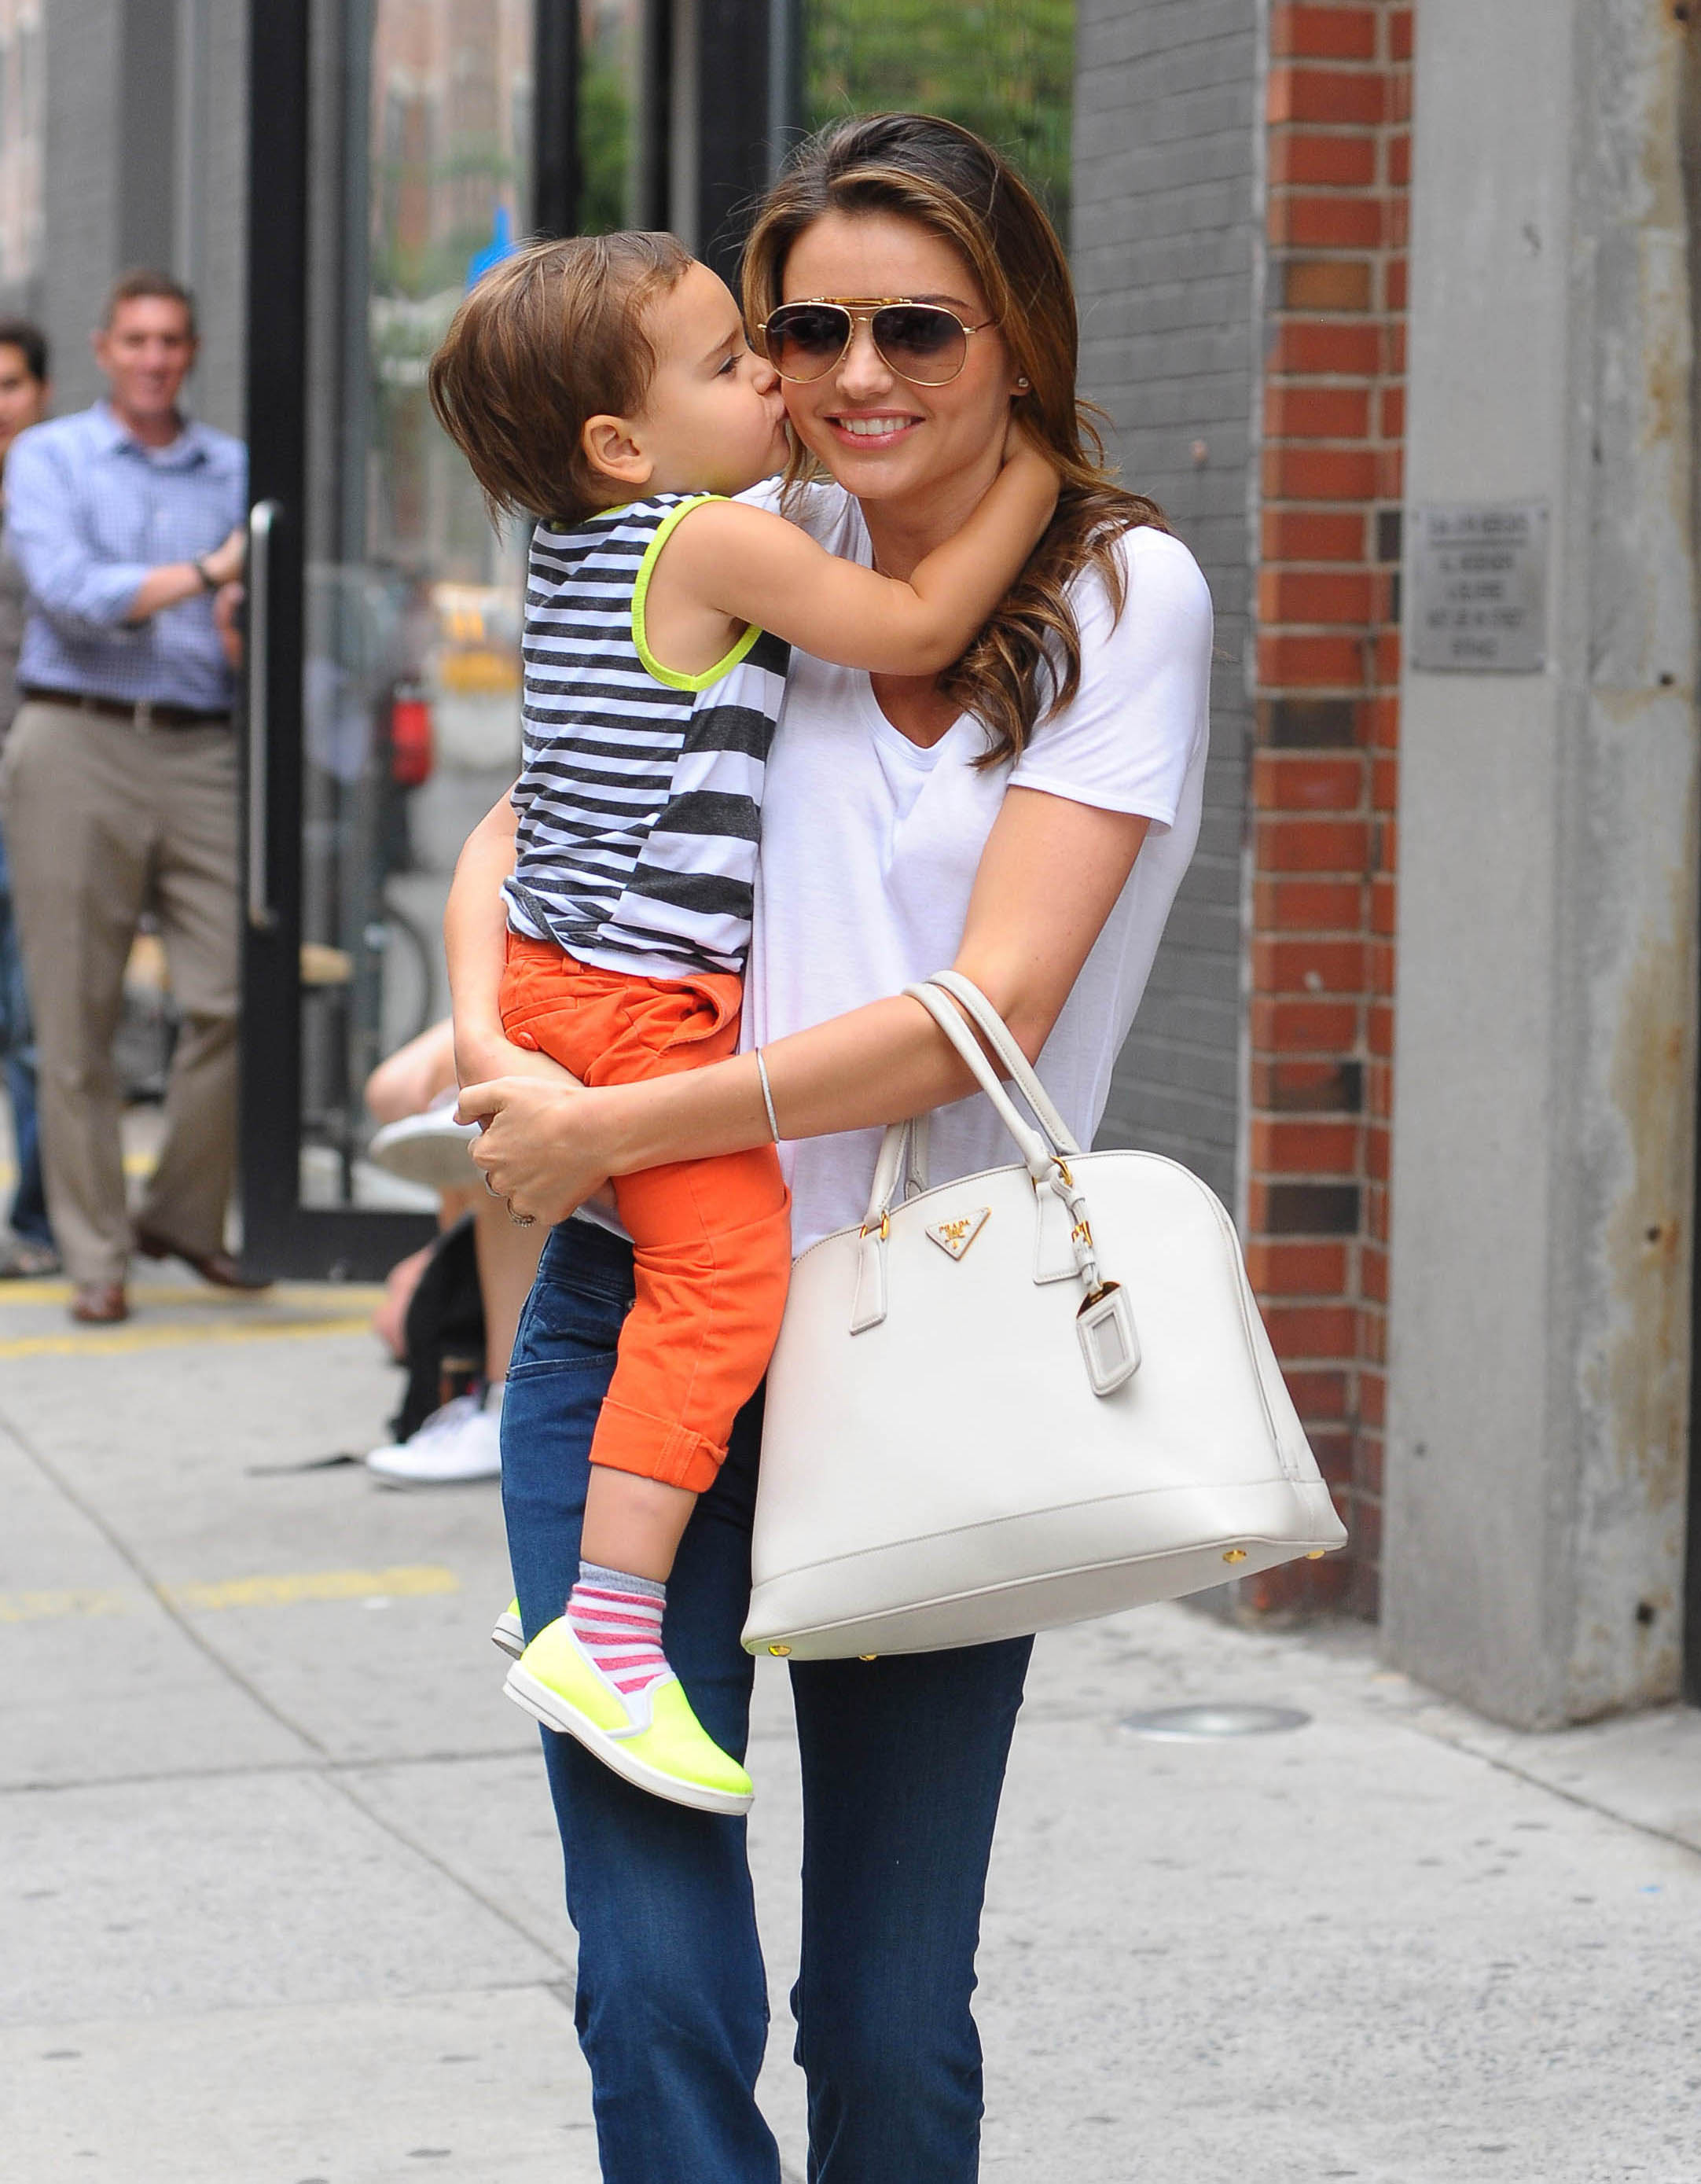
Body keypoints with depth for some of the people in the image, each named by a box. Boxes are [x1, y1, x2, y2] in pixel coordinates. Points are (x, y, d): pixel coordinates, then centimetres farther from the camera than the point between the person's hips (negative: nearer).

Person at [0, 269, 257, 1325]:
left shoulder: (233, 468, 17)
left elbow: (246, 622, 16)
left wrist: (248, 619, -7)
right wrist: (202, 576, -10)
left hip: (202, 751, 3)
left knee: (235, 996, -8)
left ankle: (186, 1212, 10)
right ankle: (96, 1254, 5)